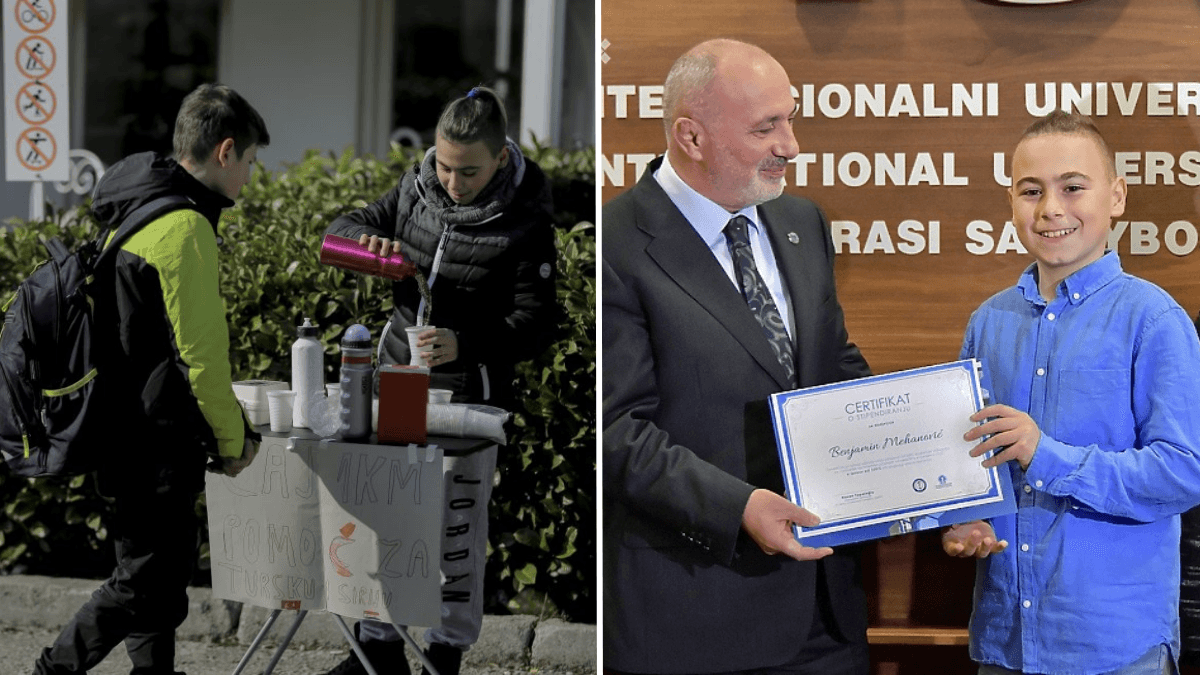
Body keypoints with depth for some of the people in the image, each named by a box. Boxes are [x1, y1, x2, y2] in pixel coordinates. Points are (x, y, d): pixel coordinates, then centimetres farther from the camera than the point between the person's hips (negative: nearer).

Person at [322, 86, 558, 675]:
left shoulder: (526, 223, -14)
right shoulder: (416, 189, 0)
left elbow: (535, 323, -16)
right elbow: (343, 228, 10)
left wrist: (465, 344, -32)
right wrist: (365, 238, -15)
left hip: (468, 390, -5)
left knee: (456, 525, 4)